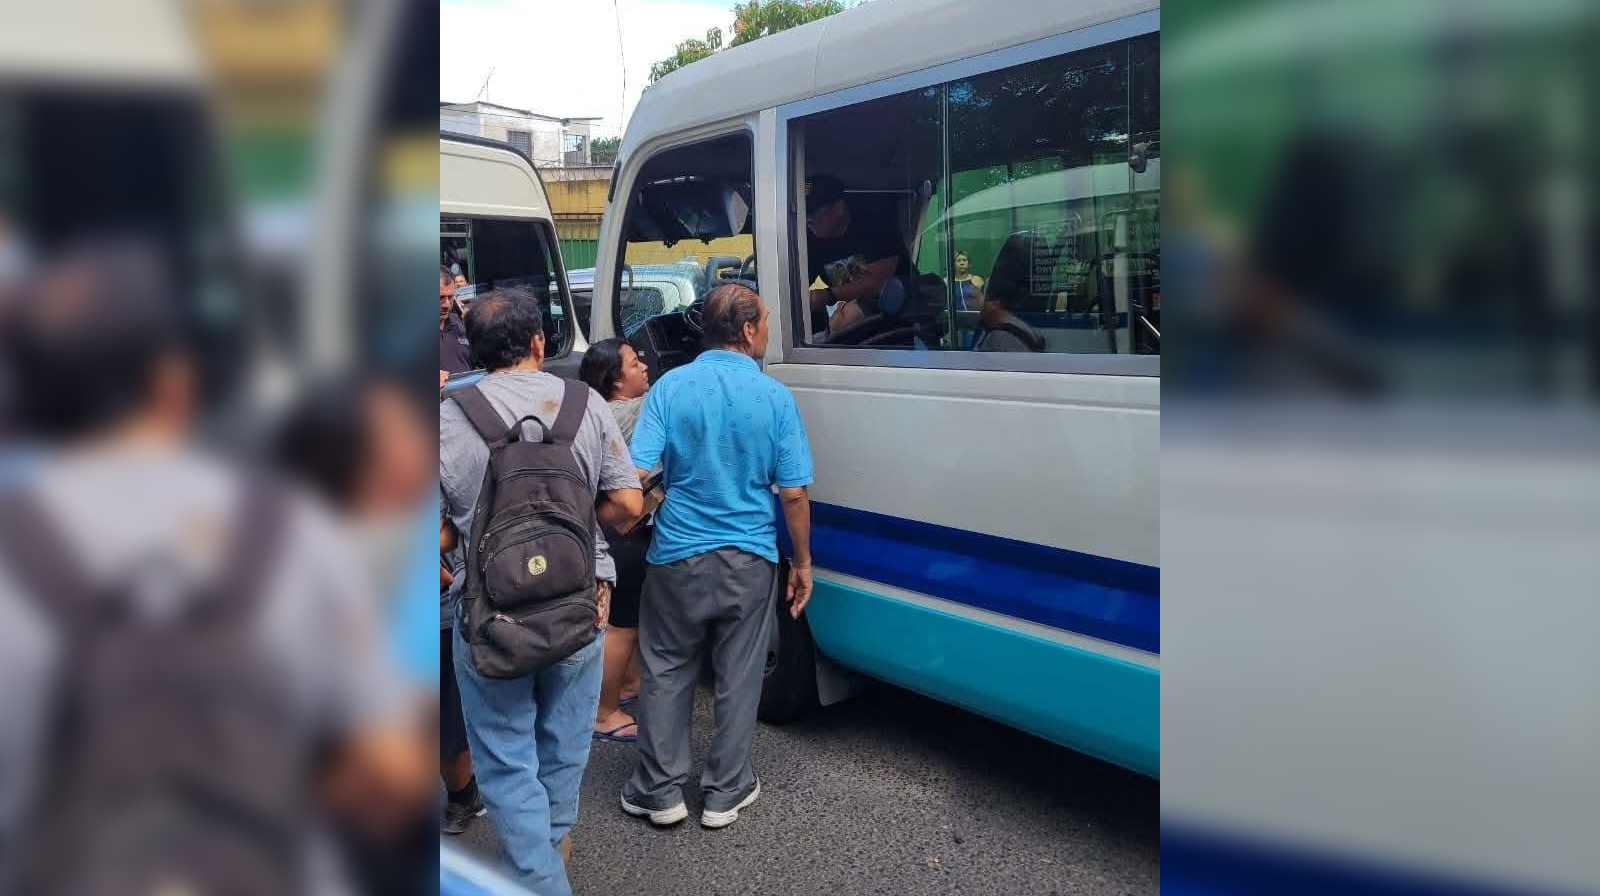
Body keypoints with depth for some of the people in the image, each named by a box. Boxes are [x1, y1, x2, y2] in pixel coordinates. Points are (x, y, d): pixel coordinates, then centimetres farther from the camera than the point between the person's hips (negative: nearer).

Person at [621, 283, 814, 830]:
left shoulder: (671, 387, -6)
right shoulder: (773, 396, -6)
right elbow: (792, 493, -6)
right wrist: (802, 563, 6)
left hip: (678, 554, 0)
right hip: (750, 559, 0)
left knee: (666, 673, 14)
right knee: (737, 678, 12)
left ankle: (660, 791, 21)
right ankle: (725, 794, 22)